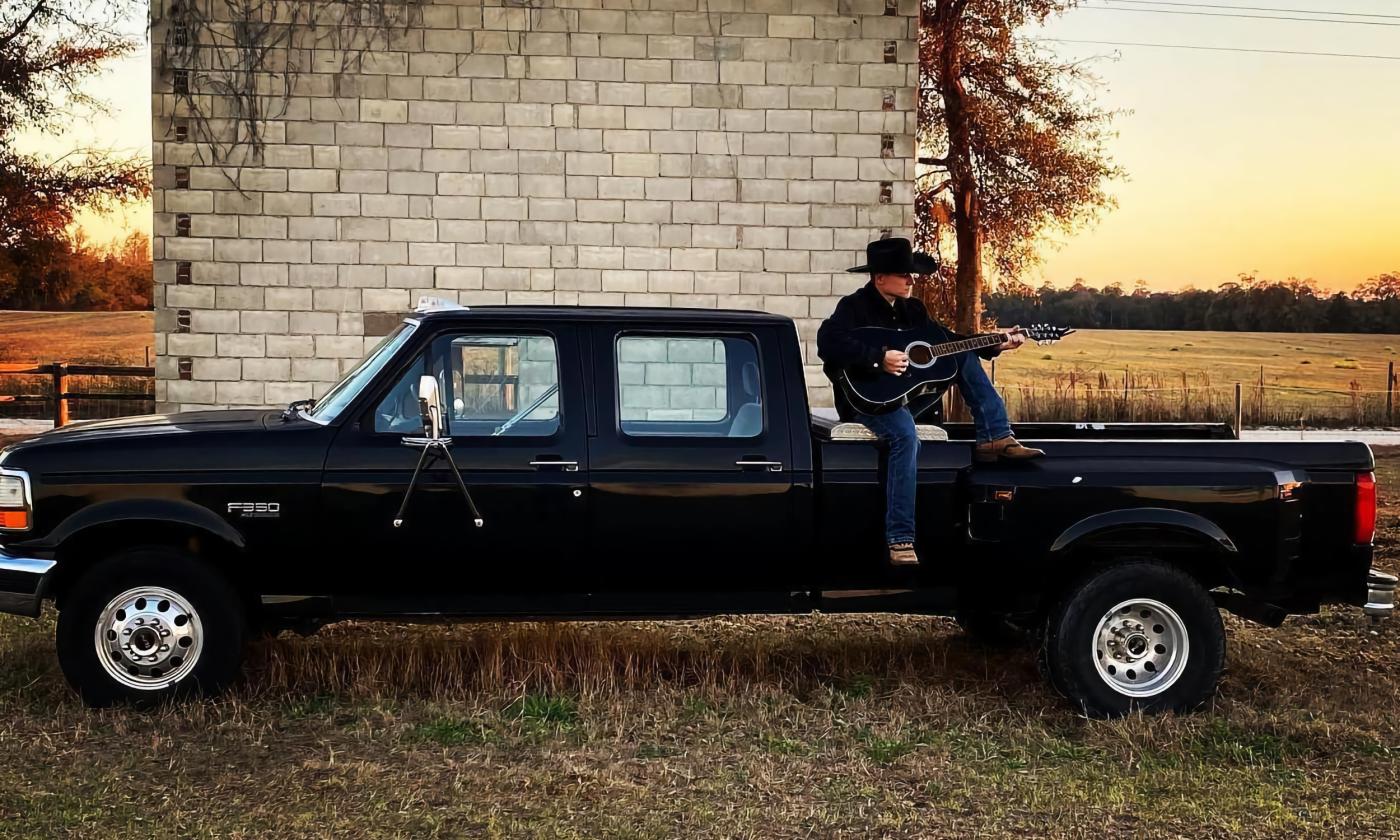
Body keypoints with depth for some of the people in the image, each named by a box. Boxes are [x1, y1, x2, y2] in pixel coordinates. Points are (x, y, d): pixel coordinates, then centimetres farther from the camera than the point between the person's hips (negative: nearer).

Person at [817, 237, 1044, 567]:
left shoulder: (911, 309, 11)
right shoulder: (855, 306, -12)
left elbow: (949, 341, 18)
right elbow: (828, 342, -30)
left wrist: (996, 345, 7)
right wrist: (880, 358, -33)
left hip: (906, 390, 8)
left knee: (965, 356, 3)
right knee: (905, 435, -38)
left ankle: (996, 438, -3)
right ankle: (900, 539, -34)